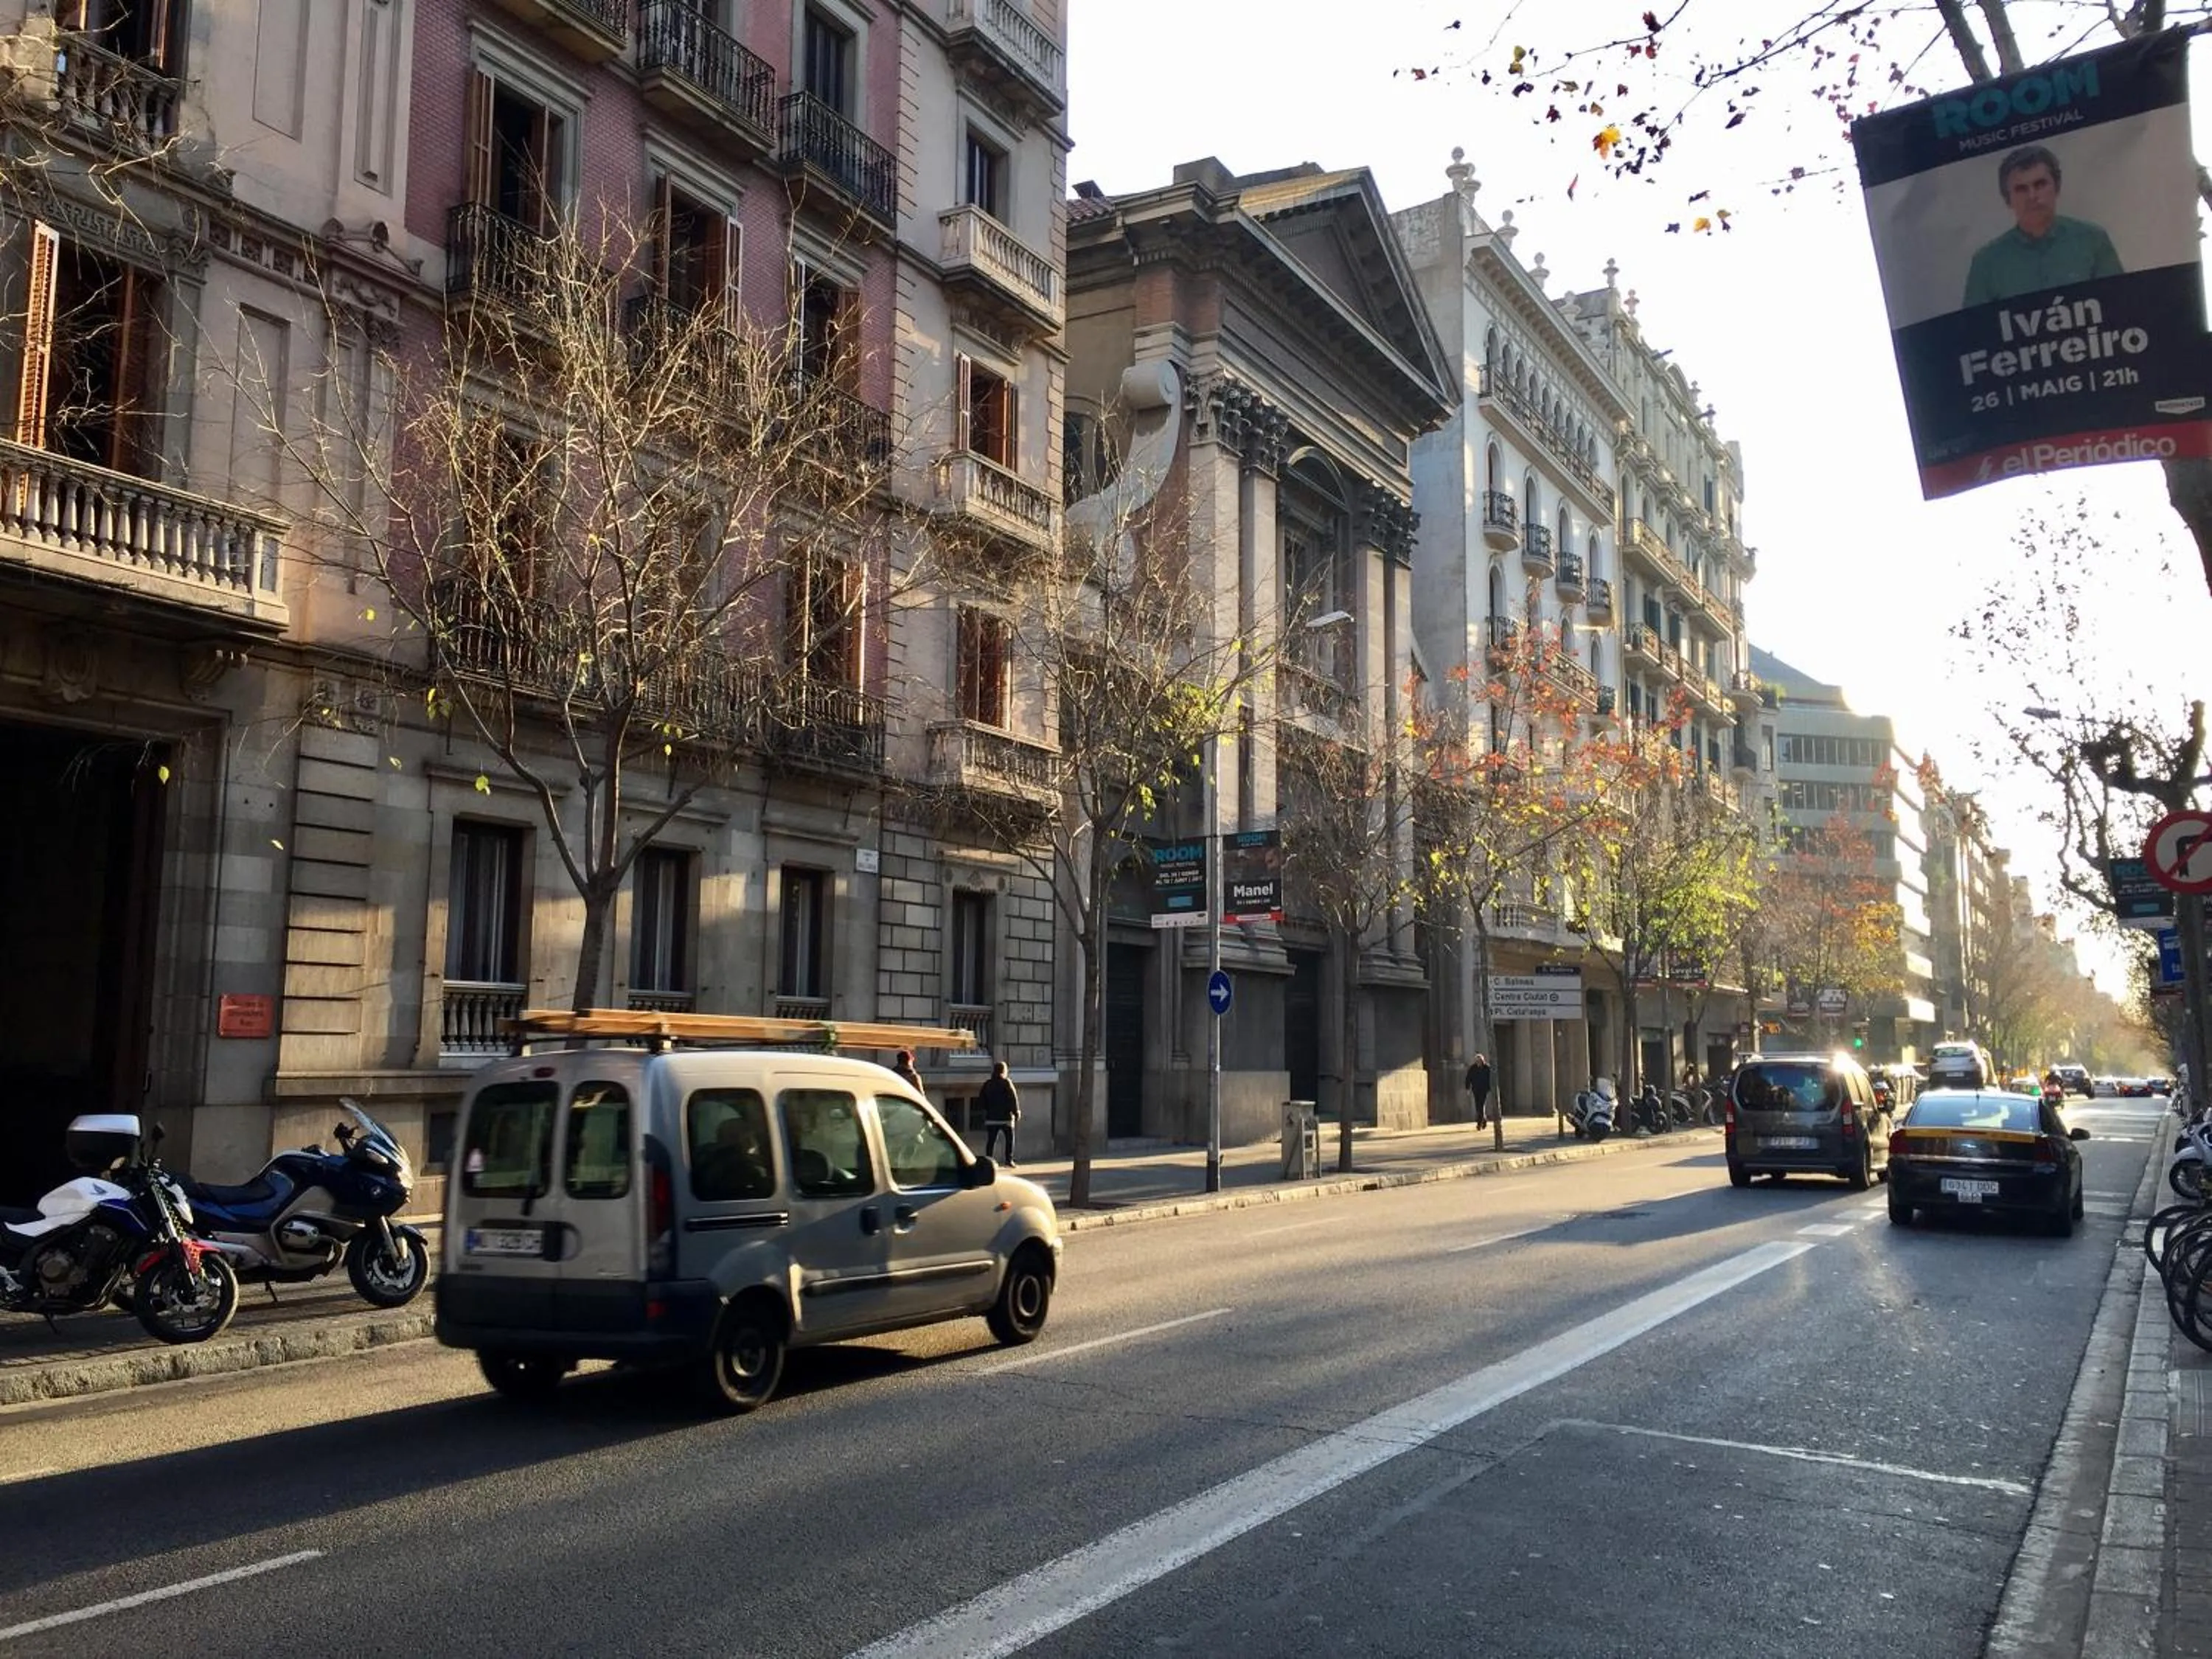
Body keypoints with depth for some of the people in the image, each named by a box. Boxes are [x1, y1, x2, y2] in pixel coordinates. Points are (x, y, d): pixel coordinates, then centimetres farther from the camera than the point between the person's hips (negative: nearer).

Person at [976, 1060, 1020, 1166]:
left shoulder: (987, 1084, 6)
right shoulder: (1006, 1082, -7)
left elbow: (980, 1101, 8)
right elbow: (1013, 1098, -12)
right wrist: (1016, 1112, -3)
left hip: (991, 1117, 4)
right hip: (1005, 1117, -4)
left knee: (991, 1141, 5)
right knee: (1010, 1139, 8)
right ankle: (1009, 1160, 2)